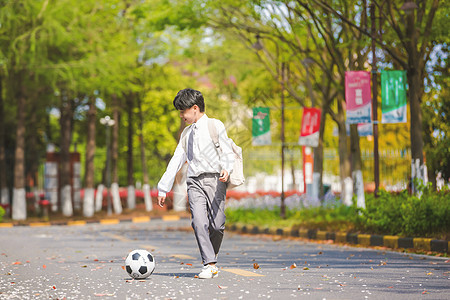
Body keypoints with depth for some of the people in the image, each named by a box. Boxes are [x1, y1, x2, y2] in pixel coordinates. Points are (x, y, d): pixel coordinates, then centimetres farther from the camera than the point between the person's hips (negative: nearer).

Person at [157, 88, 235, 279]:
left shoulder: (215, 125, 4)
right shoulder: (187, 133, 21)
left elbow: (226, 151, -5)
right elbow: (176, 161, 24)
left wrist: (226, 168, -26)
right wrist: (163, 188, 21)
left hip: (214, 179, -4)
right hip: (195, 182, 4)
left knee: (216, 225, -8)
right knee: (199, 222, -16)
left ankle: (211, 257, 18)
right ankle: (210, 265, -18)